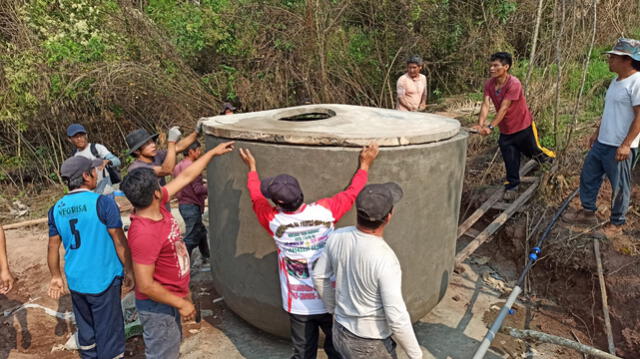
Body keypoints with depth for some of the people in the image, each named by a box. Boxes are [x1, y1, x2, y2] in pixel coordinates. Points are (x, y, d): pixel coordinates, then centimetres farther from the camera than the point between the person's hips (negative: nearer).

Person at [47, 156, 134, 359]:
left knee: (85, 328, 22)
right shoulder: (103, 202, -16)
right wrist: (129, 270, -3)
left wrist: (56, 277, 19)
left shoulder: (57, 209, 1)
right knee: (109, 331, 7)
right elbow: (120, 241, -13)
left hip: (75, 281, 6)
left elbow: (53, 248, 7)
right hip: (103, 280, -6)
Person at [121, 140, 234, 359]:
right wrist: (181, 303, -20)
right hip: (158, 307, -9)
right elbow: (145, 286, -30)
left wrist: (213, 153, 9)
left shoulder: (157, 205, -9)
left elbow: (185, 176, 3)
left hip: (170, 299, 9)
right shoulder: (144, 233, -33)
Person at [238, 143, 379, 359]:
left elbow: (256, 197, 6)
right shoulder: (324, 211, -17)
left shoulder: (274, 221, -14)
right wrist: (365, 165, 14)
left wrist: (252, 168, 22)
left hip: (298, 304, 1)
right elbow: (352, 193, -1)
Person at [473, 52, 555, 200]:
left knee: (533, 152, 18)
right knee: (510, 161, 8)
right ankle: (512, 187, 21)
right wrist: (480, 124, -35)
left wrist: (491, 127, -42)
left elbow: (504, 108, -33)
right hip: (505, 130, 4)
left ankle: (550, 157, 49)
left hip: (523, 127, -4)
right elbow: (486, 104, -19)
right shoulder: (489, 84, -9)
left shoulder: (514, 84, -27)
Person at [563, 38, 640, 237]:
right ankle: (588, 212, 33)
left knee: (619, 187, 6)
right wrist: (597, 132, 23)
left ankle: (616, 224, 23)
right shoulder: (616, 81, 11)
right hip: (601, 143, 9)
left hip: (620, 148, -9)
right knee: (588, 176, 17)